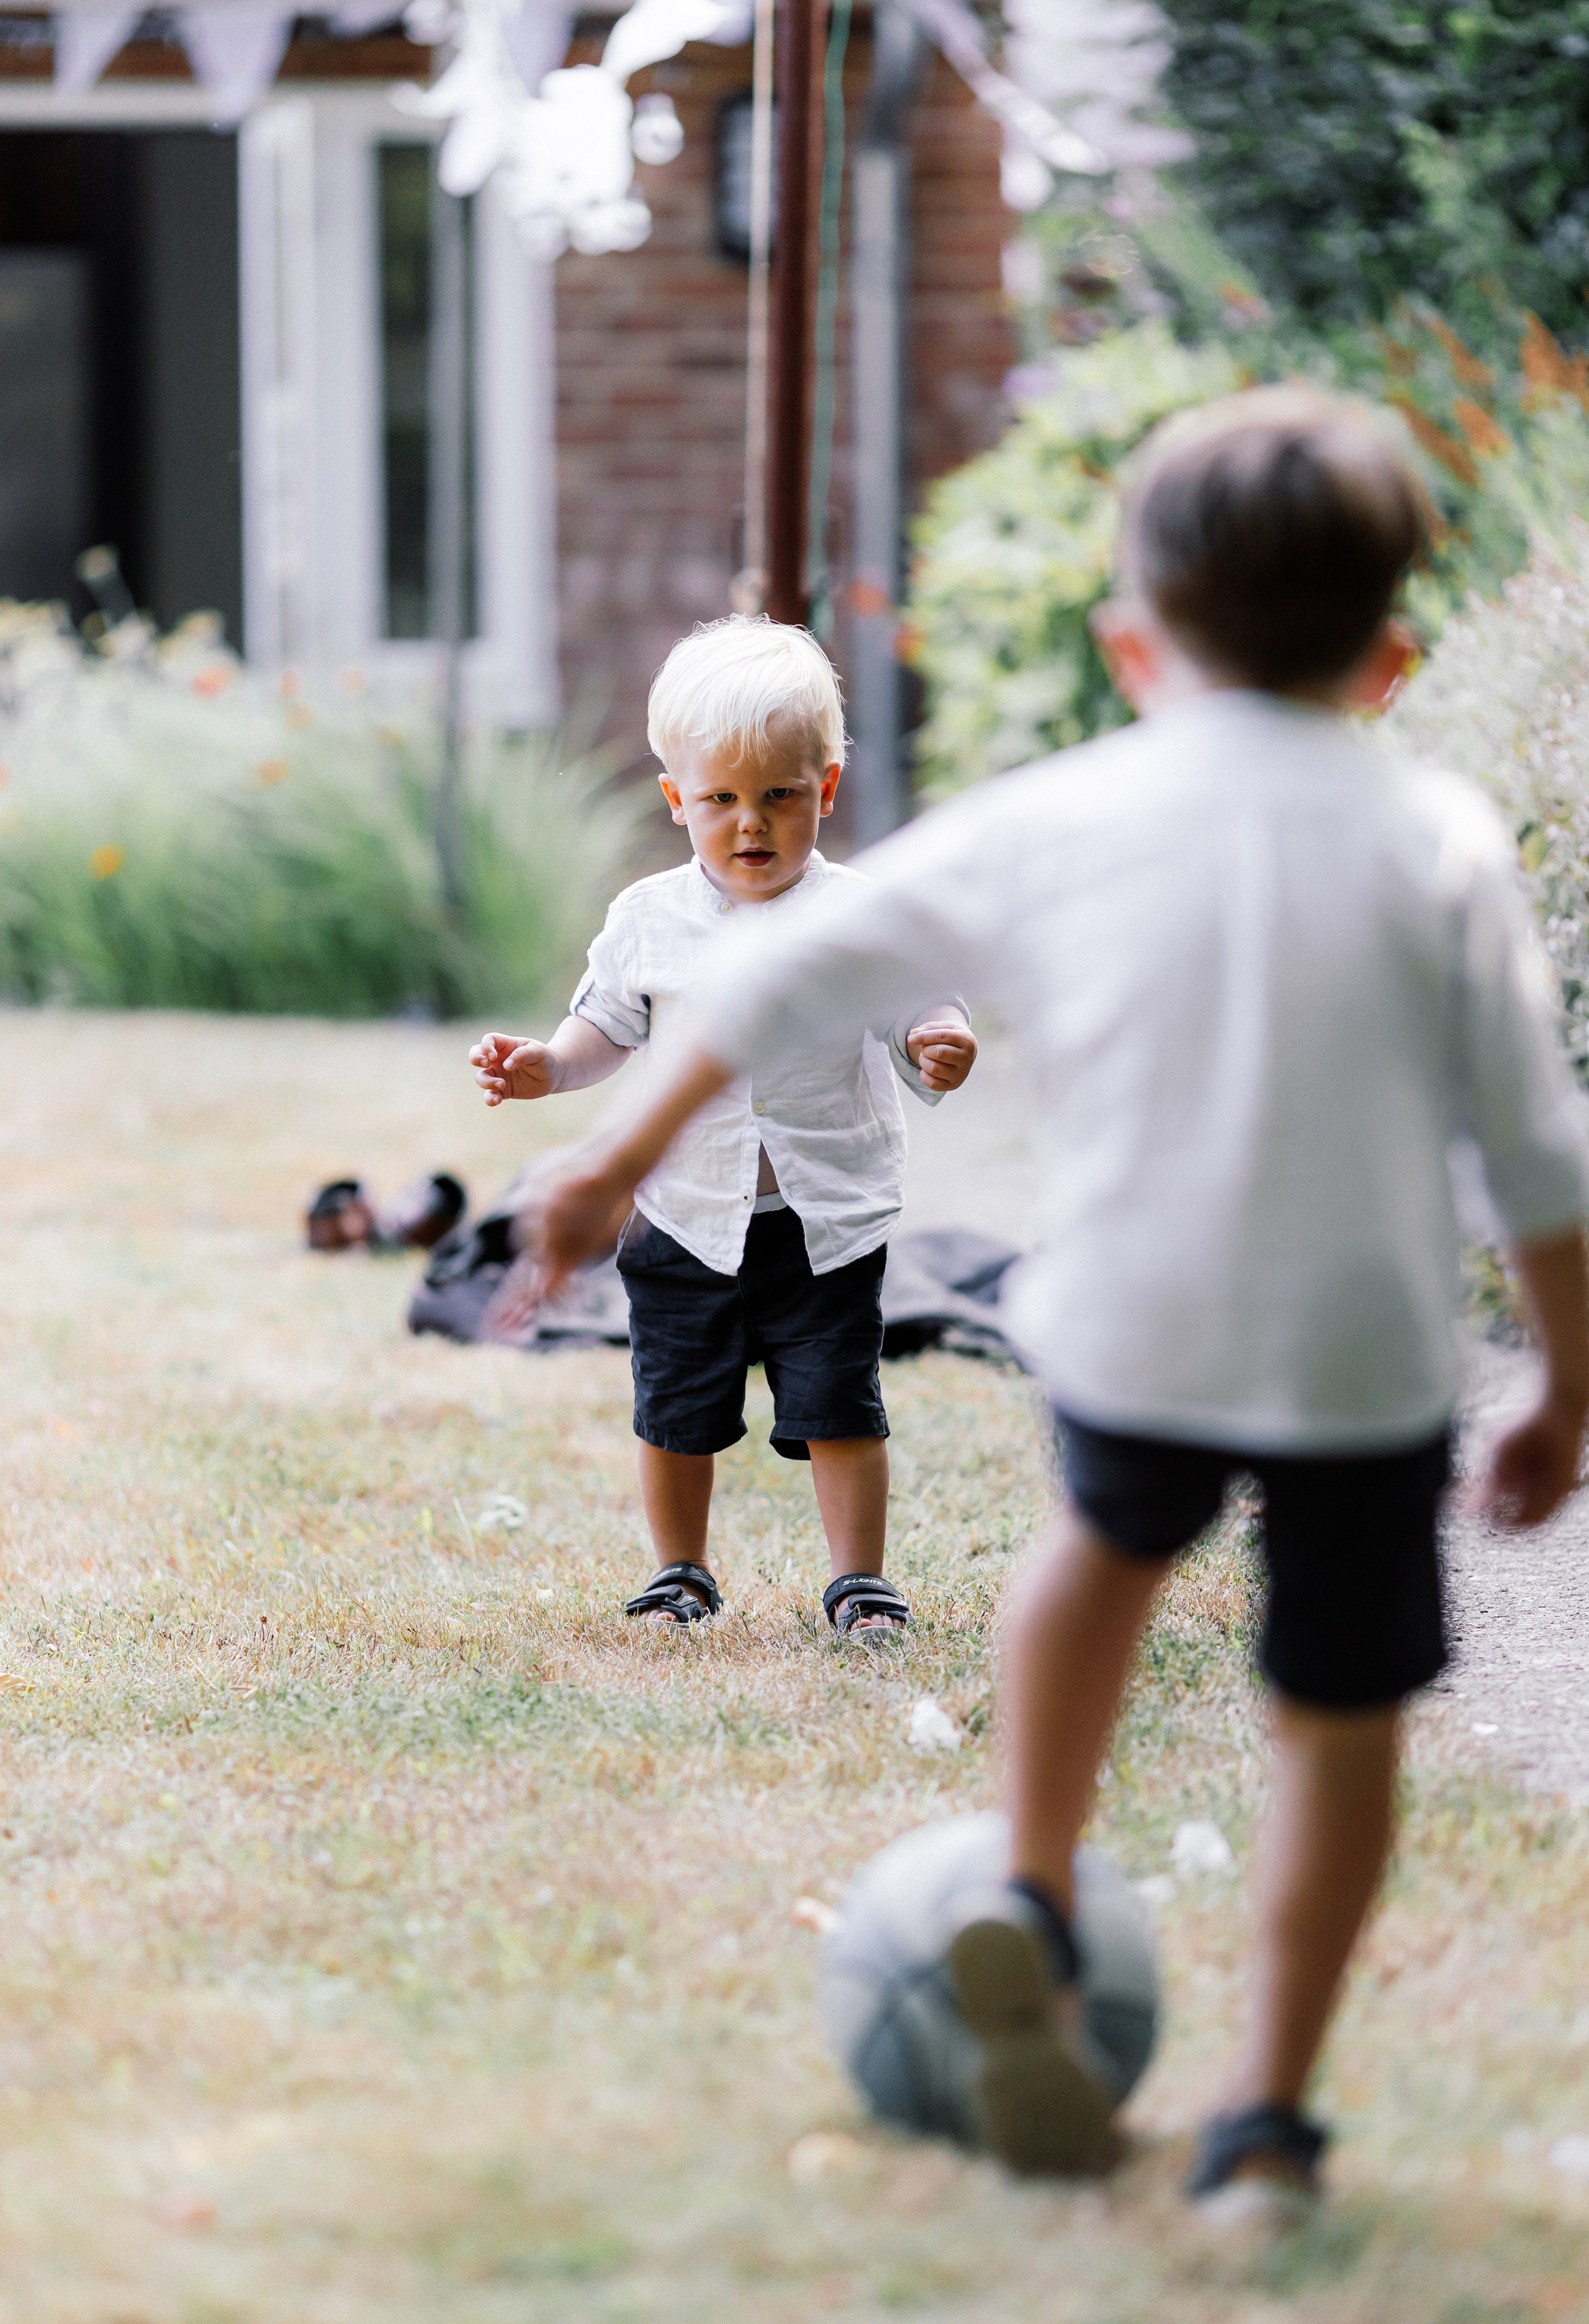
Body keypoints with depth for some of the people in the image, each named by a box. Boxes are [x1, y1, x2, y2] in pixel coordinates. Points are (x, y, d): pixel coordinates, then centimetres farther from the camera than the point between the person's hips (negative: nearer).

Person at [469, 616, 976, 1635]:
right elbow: (610, 1026, 13)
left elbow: (918, 1019, -5)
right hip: (687, 1219, 2)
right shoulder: (650, 921, 0)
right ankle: (682, 1572, 28)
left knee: (838, 1408, 0)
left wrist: (942, 1052, -28)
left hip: (828, 1223, -2)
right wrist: (547, 1066, -5)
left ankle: (861, 1578, 14)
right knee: (677, 1413, 10)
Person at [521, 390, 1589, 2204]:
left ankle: (1035, 1908, 25)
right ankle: (1268, 2115, 17)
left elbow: (805, 968, 8)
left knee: (1112, 1544, 33)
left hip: (1129, 1325, 1)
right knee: (1339, 1721, 15)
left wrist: (636, 1150, 20)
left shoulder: (1053, 823, 2)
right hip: (1369, 1352, -1)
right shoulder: (1439, 845, 0)